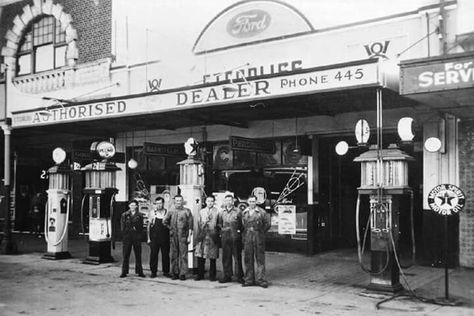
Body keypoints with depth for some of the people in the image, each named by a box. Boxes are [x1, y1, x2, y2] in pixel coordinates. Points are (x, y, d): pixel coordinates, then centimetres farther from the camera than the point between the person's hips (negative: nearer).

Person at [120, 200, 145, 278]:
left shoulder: (139, 215, 7)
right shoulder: (124, 215, 7)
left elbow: (141, 227, 6)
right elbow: (122, 227, 4)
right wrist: (131, 229, -3)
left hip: (137, 237, 0)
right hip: (127, 237, 0)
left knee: (138, 255, 3)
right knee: (126, 255, 2)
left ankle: (139, 271, 10)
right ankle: (124, 272, 8)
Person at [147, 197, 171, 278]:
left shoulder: (167, 212, 0)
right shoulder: (153, 212, 2)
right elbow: (148, 225, 5)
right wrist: (148, 238, 1)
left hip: (165, 238, 0)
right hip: (154, 238, 0)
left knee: (165, 254, 5)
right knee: (153, 254, 3)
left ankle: (166, 271, 15)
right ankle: (153, 271, 13)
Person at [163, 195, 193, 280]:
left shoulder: (187, 211, 1)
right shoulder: (171, 211, 7)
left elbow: (190, 225, 0)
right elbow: (165, 221, 18)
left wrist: (189, 236, -5)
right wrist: (170, 228, 11)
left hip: (183, 236, -2)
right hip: (173, 236, 2)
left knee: (183, 255, -3)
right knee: (174, 255, 6)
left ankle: (182, 273, 1)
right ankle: (175, 273, 14)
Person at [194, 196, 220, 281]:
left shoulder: (217, 212, 4)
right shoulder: (201, 211, 14)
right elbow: (199, 224, 13)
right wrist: (198, 235, 5)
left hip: (212, 236, -2)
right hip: (202, 236, 3)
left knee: (212, 257, 1)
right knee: (200, 256, 1)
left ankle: (212, 275, 10)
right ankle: (200, 274, 12)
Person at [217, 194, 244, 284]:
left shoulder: (238, 211, 1)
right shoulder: (222, 212, 12)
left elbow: (242, 223, 2)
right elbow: (219, 223, 18)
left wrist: (239, 231, -6)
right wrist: (222, 229, 4)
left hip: (235, 237, -3)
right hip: (225, 237, 3)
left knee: (237, 257, 1)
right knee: (226, 257, 6)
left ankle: (239, 276, 8)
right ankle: (227, 276, 14)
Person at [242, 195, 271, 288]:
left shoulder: (262, 212, 1)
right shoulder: (244, 213, 9)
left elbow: (267, 224, 5)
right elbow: (241, 224, 15)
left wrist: (261, 233, 5)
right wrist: (246, 232, 7)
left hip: (258, 238, -3)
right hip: (247, 238, 3)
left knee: (260, 259, -1)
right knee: (248, 259, 5)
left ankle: (260, 279, 3)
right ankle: (249, 279, 13)